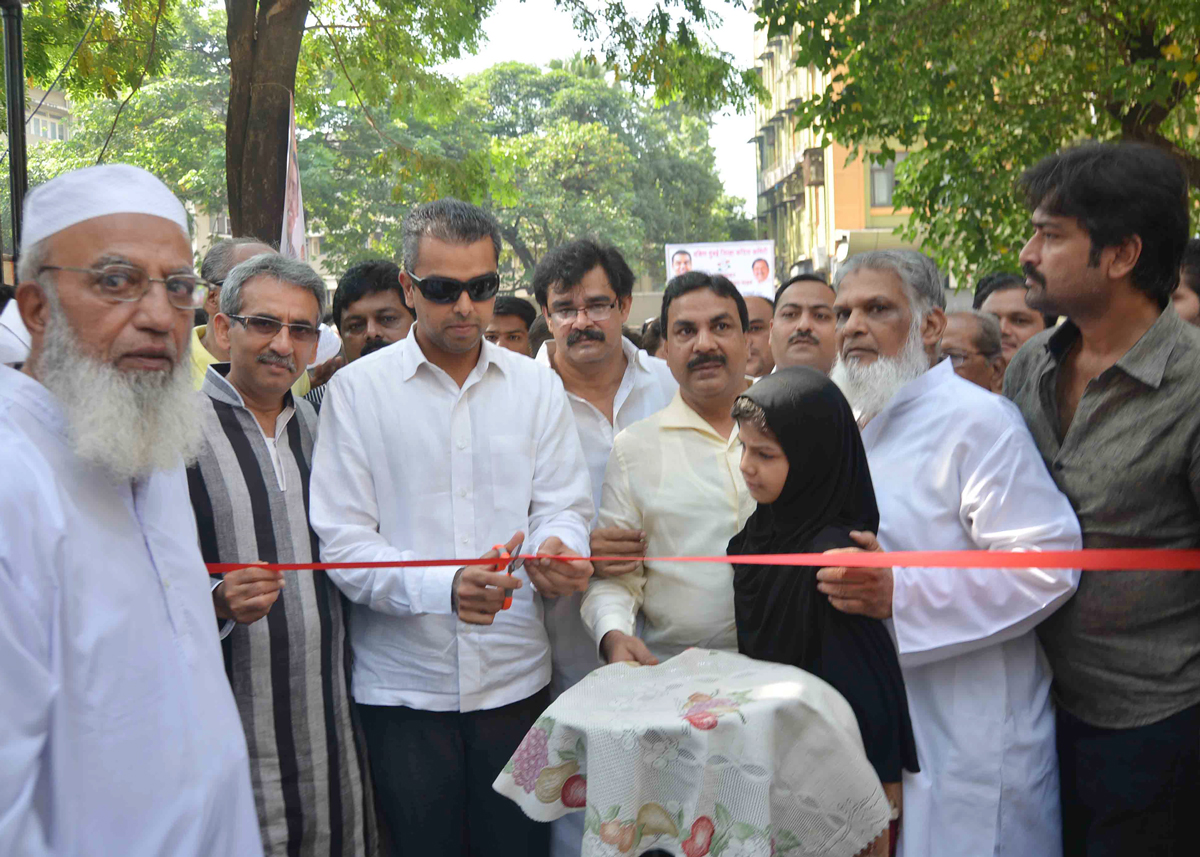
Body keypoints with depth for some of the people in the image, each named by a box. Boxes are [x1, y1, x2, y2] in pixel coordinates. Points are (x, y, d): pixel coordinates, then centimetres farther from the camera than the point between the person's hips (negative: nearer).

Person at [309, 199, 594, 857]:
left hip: (516, 679, 2)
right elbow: (343, 543, -8)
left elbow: (563, 506, 4)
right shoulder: (357, 389, -2)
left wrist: (555, 550, -21)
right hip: (402, 685, -2)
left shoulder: (537, 387, 8)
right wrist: (442, 587, -24)